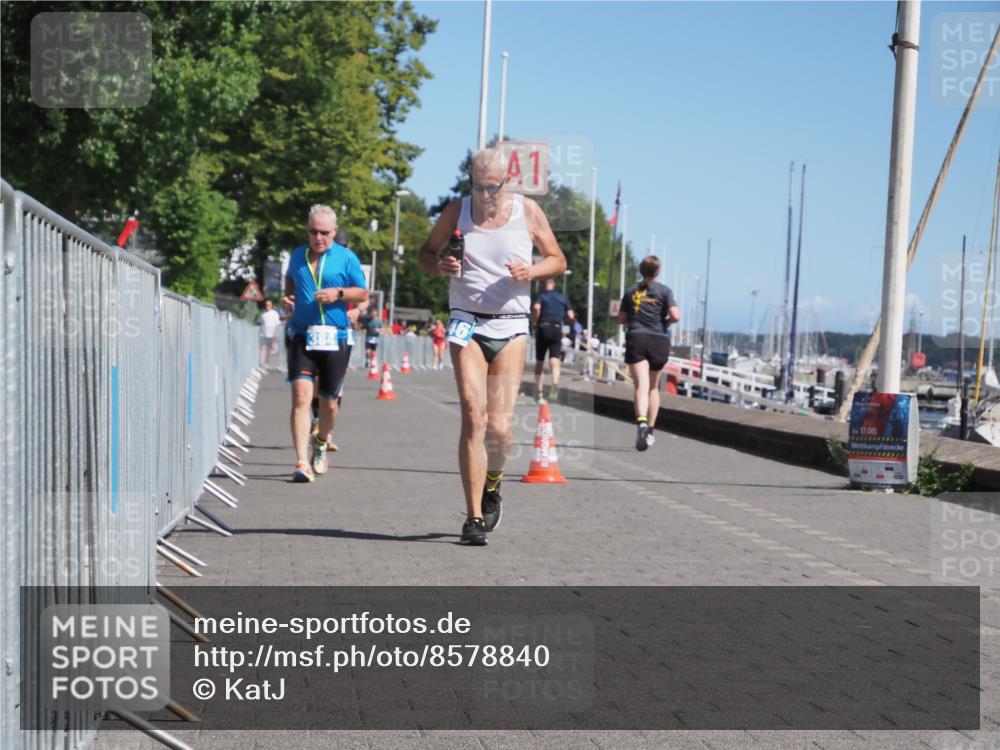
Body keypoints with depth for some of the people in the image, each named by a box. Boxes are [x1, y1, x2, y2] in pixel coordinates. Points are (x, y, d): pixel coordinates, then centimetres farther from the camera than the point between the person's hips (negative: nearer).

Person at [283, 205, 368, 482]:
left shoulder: (346, 257, 3)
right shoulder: (297, 256, 12)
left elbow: (363, 293, 4)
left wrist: (339, 293, -14)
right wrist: (288, 296, 7)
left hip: (336, 338, -1)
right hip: (302, 337, 1)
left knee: (329, 401, 9)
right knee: (301, 396, -16)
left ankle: (320, 446, 39)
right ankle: (302, 463, -20)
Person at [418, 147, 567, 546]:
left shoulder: (528, 211, 4)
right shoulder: (456, 211, 5)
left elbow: (557, 259, 12)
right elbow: (426, 252, 17)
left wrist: (531, 272, -9)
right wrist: (439, 266, -7)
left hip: (511, 326, 0)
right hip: (466, 323, 0)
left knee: (499, 427, -6)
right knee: (473, 417, -13)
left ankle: (492, 483, 27)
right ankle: (474, 517, -10)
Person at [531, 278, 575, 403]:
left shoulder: (541, 295, 4)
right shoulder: (562, 297, 13)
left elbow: (536, 307, -18)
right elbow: (571, 316, 8)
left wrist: (534, 322, -5)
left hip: (543, 328, -1)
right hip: (557, 329, 1)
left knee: (539, 361, 10)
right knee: (555, 359, -8)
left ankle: (539, 392, 14)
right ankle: (555, 382, -38)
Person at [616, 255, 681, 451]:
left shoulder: (631, 291, 9)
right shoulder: (664, 291, 2)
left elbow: (621, 319, 12)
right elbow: (675, 315, -10)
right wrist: (665, 322, 10)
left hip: (636, 339, 0)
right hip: (659, 340, 0)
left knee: (641, 386, -13)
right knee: (654, 387, 16)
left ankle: (642, 421, -39)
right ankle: (649, 431, 21)